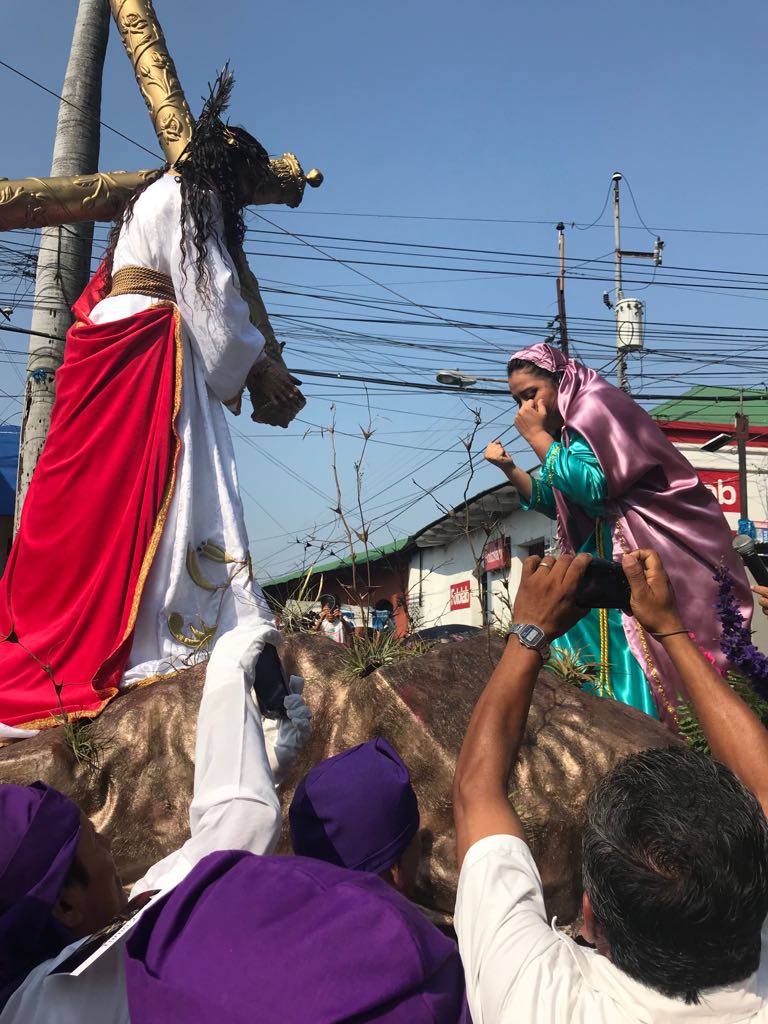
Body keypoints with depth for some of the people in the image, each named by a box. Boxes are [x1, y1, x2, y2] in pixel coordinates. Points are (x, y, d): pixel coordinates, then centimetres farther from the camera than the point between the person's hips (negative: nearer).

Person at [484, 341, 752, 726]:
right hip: (610, 549, 10)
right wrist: (508, 467, 12)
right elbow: (559, 505, 22)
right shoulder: (571, 423, 16)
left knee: (636, 654, -12)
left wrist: (537, 436, -15)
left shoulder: (594, 405, -12)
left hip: (648, 547, -10)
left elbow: (592, 488, -23)